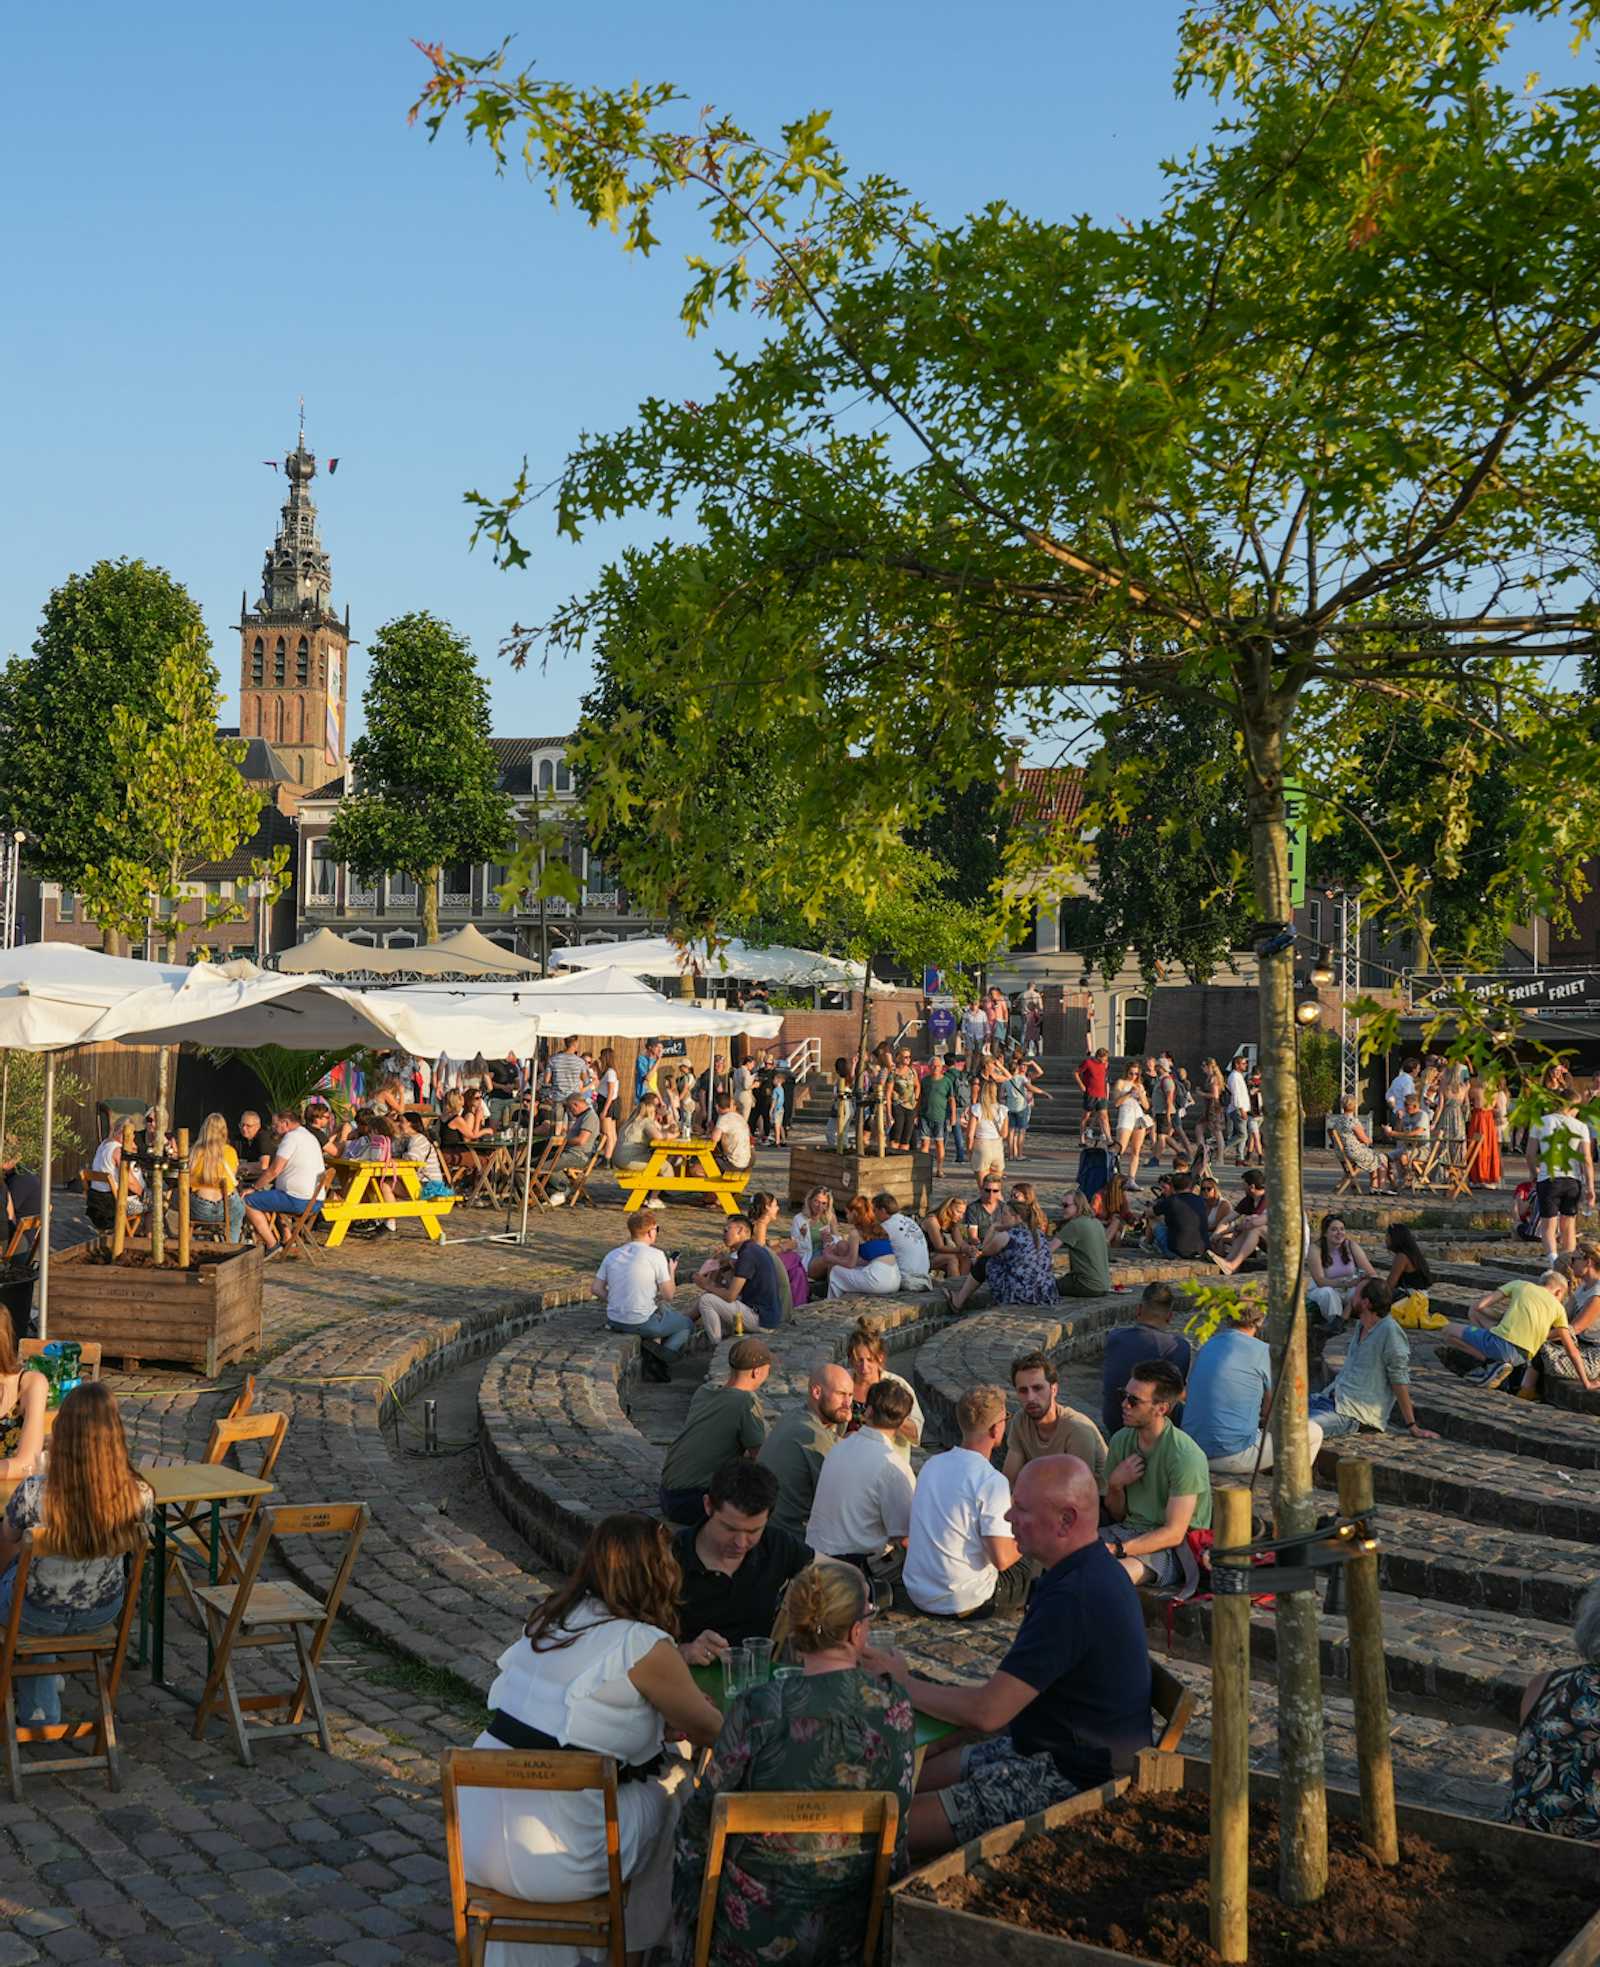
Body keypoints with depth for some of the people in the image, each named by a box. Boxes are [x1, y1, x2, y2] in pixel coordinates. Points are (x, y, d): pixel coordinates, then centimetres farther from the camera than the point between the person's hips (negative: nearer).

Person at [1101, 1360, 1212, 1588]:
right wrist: (1115, 1486, -9)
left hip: (1172, 1546, -7)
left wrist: (1117, 1550, -27)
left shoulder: (1185, 1456, -18)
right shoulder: (1121, 1440, 4)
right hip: (1130, 1530, 7)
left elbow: (1174, 1534, -19)